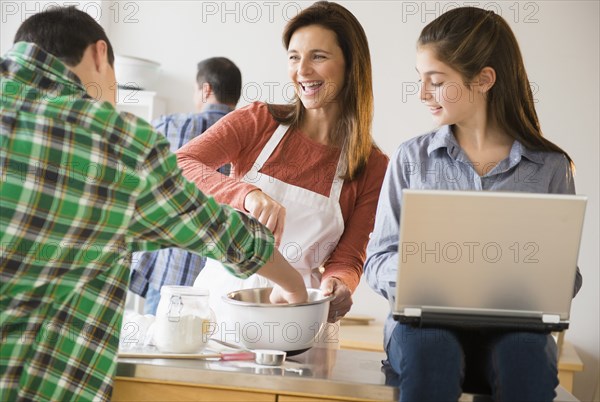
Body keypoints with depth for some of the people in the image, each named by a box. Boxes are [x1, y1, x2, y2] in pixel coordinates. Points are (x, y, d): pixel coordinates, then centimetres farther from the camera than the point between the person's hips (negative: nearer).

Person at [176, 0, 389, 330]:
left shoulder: (373, 167, 1)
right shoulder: (258, 121, -1)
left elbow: (348, 258, 2)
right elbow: (176, 166, -13)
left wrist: (337, 284, -21)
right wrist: (247, 194, -29)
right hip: (221, 298, 0)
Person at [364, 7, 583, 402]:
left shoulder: (550, 168, 6)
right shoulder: (412, 158, 8)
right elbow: (378, 261, 7)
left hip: (512, 326, 0)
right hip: (423, 318, 0)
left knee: (526, 353, -35)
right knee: (429, 345, -35)